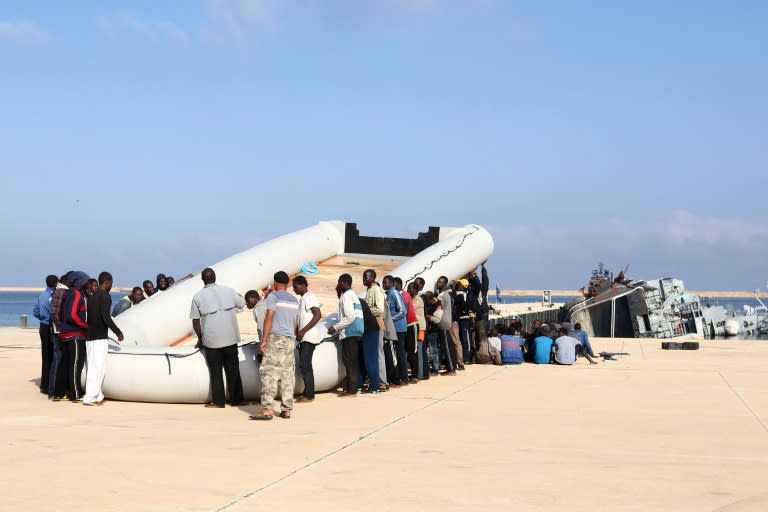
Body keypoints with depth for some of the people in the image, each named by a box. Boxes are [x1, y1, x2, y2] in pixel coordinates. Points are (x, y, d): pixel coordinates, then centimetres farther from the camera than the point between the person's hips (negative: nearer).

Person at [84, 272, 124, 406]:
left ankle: (97, 395, 16)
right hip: (100, 337, -9)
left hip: (89, 336, 9)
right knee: (98, 368, -7)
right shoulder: (105, 296, -10)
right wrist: (118, 332, -9)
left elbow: (89, 316, 15)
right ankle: (90, 397, -10)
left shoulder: (91, 297, 14)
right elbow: (106, 317, -18)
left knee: (93, 367, 12)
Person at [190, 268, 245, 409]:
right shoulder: (228, 290, -1)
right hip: (230, 338, 1)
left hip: (211, 340, -1)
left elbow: (196, 322, -2)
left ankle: (218, 401, 11)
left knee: (215, 371, 8)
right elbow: (242, 304, 13)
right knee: (233, 369, 11)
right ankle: (236, 399, 15)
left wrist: (200, 339, 11)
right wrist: (238, 295, 33)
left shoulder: (198, 297, -3)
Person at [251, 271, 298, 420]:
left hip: (276, 338, -7)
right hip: (290, 340, 7)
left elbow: (269, 318, -12)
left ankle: (267, 408, -18)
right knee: (287, 375, 5)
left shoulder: (273, 296, -3)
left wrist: (264, 340, -15)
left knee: (268, 372, -9)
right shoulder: (294, 300, 17)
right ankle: (286, 410, 3)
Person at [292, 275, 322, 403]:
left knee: (305, 365, -11)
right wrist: (297, 332, 12)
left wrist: (303, 331, -21)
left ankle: (309, 395, -10)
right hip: (303, 338, 10)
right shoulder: (301, 299, 19)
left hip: (309, 337, -10)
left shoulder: (309, 297, -10)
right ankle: (307, 393, 13)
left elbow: (318, 315, -20)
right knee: (305, 365, 10)